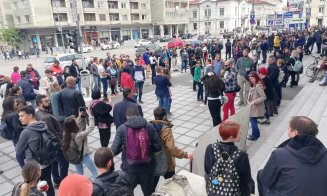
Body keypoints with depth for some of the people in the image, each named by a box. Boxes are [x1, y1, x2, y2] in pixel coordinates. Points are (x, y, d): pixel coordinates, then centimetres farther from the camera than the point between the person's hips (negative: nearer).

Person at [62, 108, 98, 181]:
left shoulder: (66, 134, -14)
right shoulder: (80, 135, -33)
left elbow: (77, 126, 4)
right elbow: (91, 127, -23)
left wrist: (79, 117, 3)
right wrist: (90, 115, -18)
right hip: (84, 156, -7)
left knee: (80, 174, 25)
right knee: (96, 174, 8)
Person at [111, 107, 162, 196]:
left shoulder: (122, 129, -11)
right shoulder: (149, 126, -7)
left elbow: (114, 151, -13)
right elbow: (158, 147, -6)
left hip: (130, 168, -1)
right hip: (147, 167, 1)